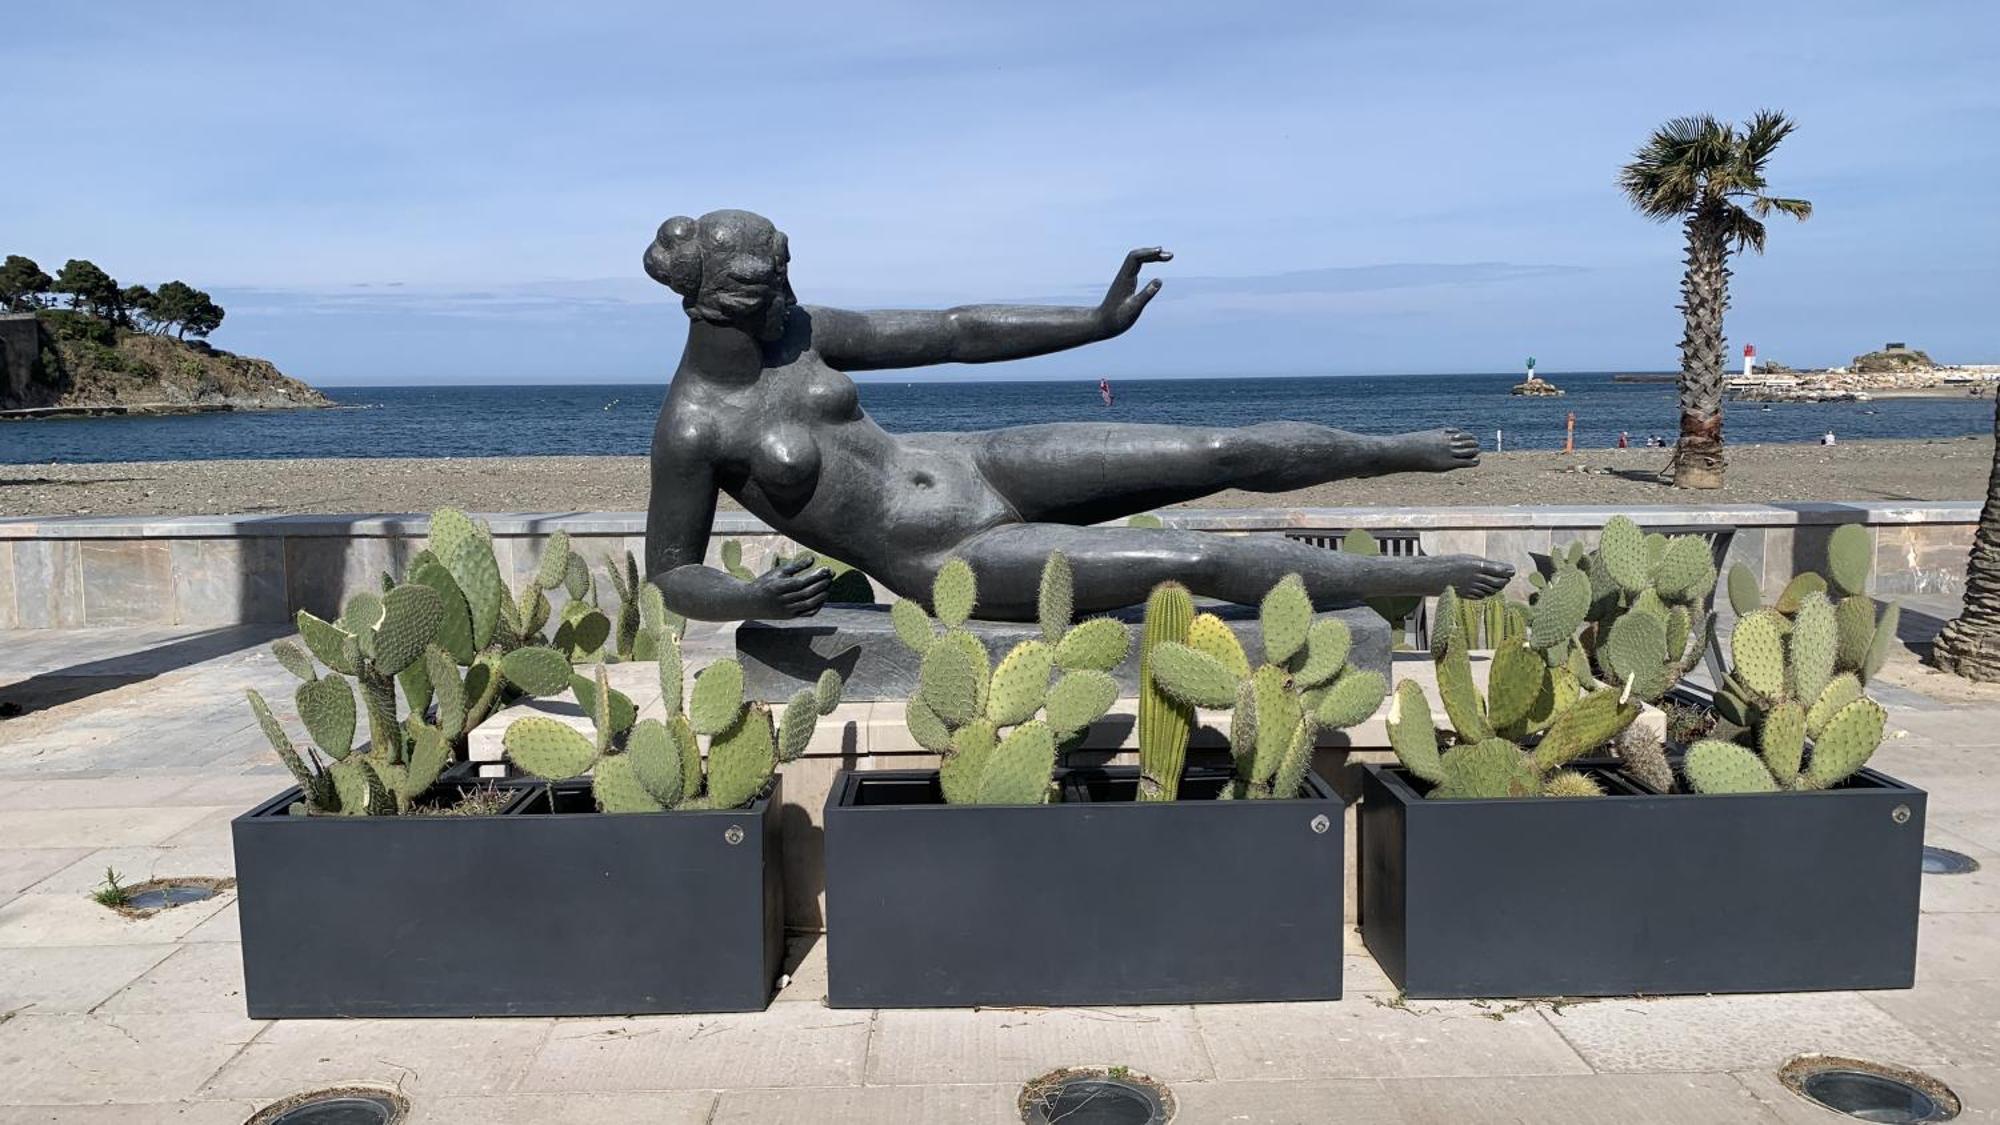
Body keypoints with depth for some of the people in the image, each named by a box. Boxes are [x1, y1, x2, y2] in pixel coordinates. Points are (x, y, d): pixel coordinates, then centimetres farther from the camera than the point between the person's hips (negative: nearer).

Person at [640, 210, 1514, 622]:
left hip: (980, 469, 6)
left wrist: (1097, 320, 1)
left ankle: (1404, 451, 26)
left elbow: (951, 333, 3)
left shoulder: (800, 332, 0)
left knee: (1225, 453, 1)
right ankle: (1419, 578, 3)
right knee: (1204, 563, -13)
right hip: (954, 564, -6)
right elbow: (668, 576, -6)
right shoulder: (692, 430, -15)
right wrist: (754, 599, -27)